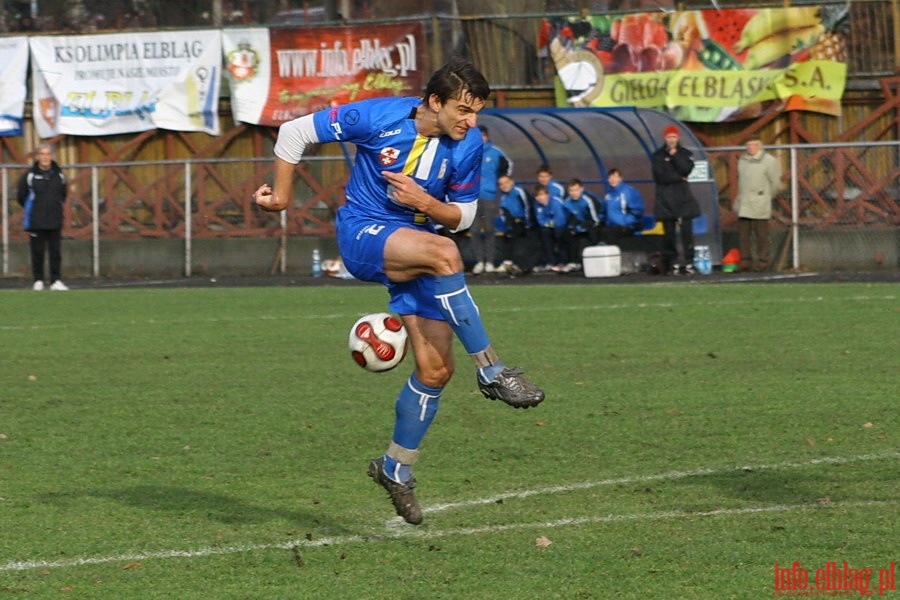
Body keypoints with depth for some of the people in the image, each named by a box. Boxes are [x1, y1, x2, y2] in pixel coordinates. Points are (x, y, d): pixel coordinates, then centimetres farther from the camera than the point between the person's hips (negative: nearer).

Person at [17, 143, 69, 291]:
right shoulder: (29, 175, -4)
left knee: (55, 252, 0)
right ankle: (38, 280, 9)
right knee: (37, 252, 1)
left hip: (55, 222, 2)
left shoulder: (59, 175, 6)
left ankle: (56, 281, 2)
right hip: (36, 222, -2)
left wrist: (56, 207, 13)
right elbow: (21, 196, 6)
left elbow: (63, 194, 20)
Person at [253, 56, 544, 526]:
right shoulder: (378, 118, -16)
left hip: (416, 239, 5)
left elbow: (462, 216, 6)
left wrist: (426, 203, -14)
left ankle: (396, 468, 18)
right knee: (444, 254, -36)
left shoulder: (468, 145, -5)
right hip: (364, 233, -5)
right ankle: (491, 371, -31)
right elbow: (296, 131, -6)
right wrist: (281, 195, 0)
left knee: (436, 369, -2)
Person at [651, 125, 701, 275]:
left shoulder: (685, 153, 11)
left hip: (683, 196, 0)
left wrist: (675, 156, -8)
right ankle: (672, 263, 2)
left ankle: (689, 262, -9)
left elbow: (686, 169, -6)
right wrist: (679, 178, -3)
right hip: (665, 199, 0)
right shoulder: (658, 155, 6)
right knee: (669, 232, -1)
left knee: (687, 230, -8)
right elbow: (660, 176, -6)